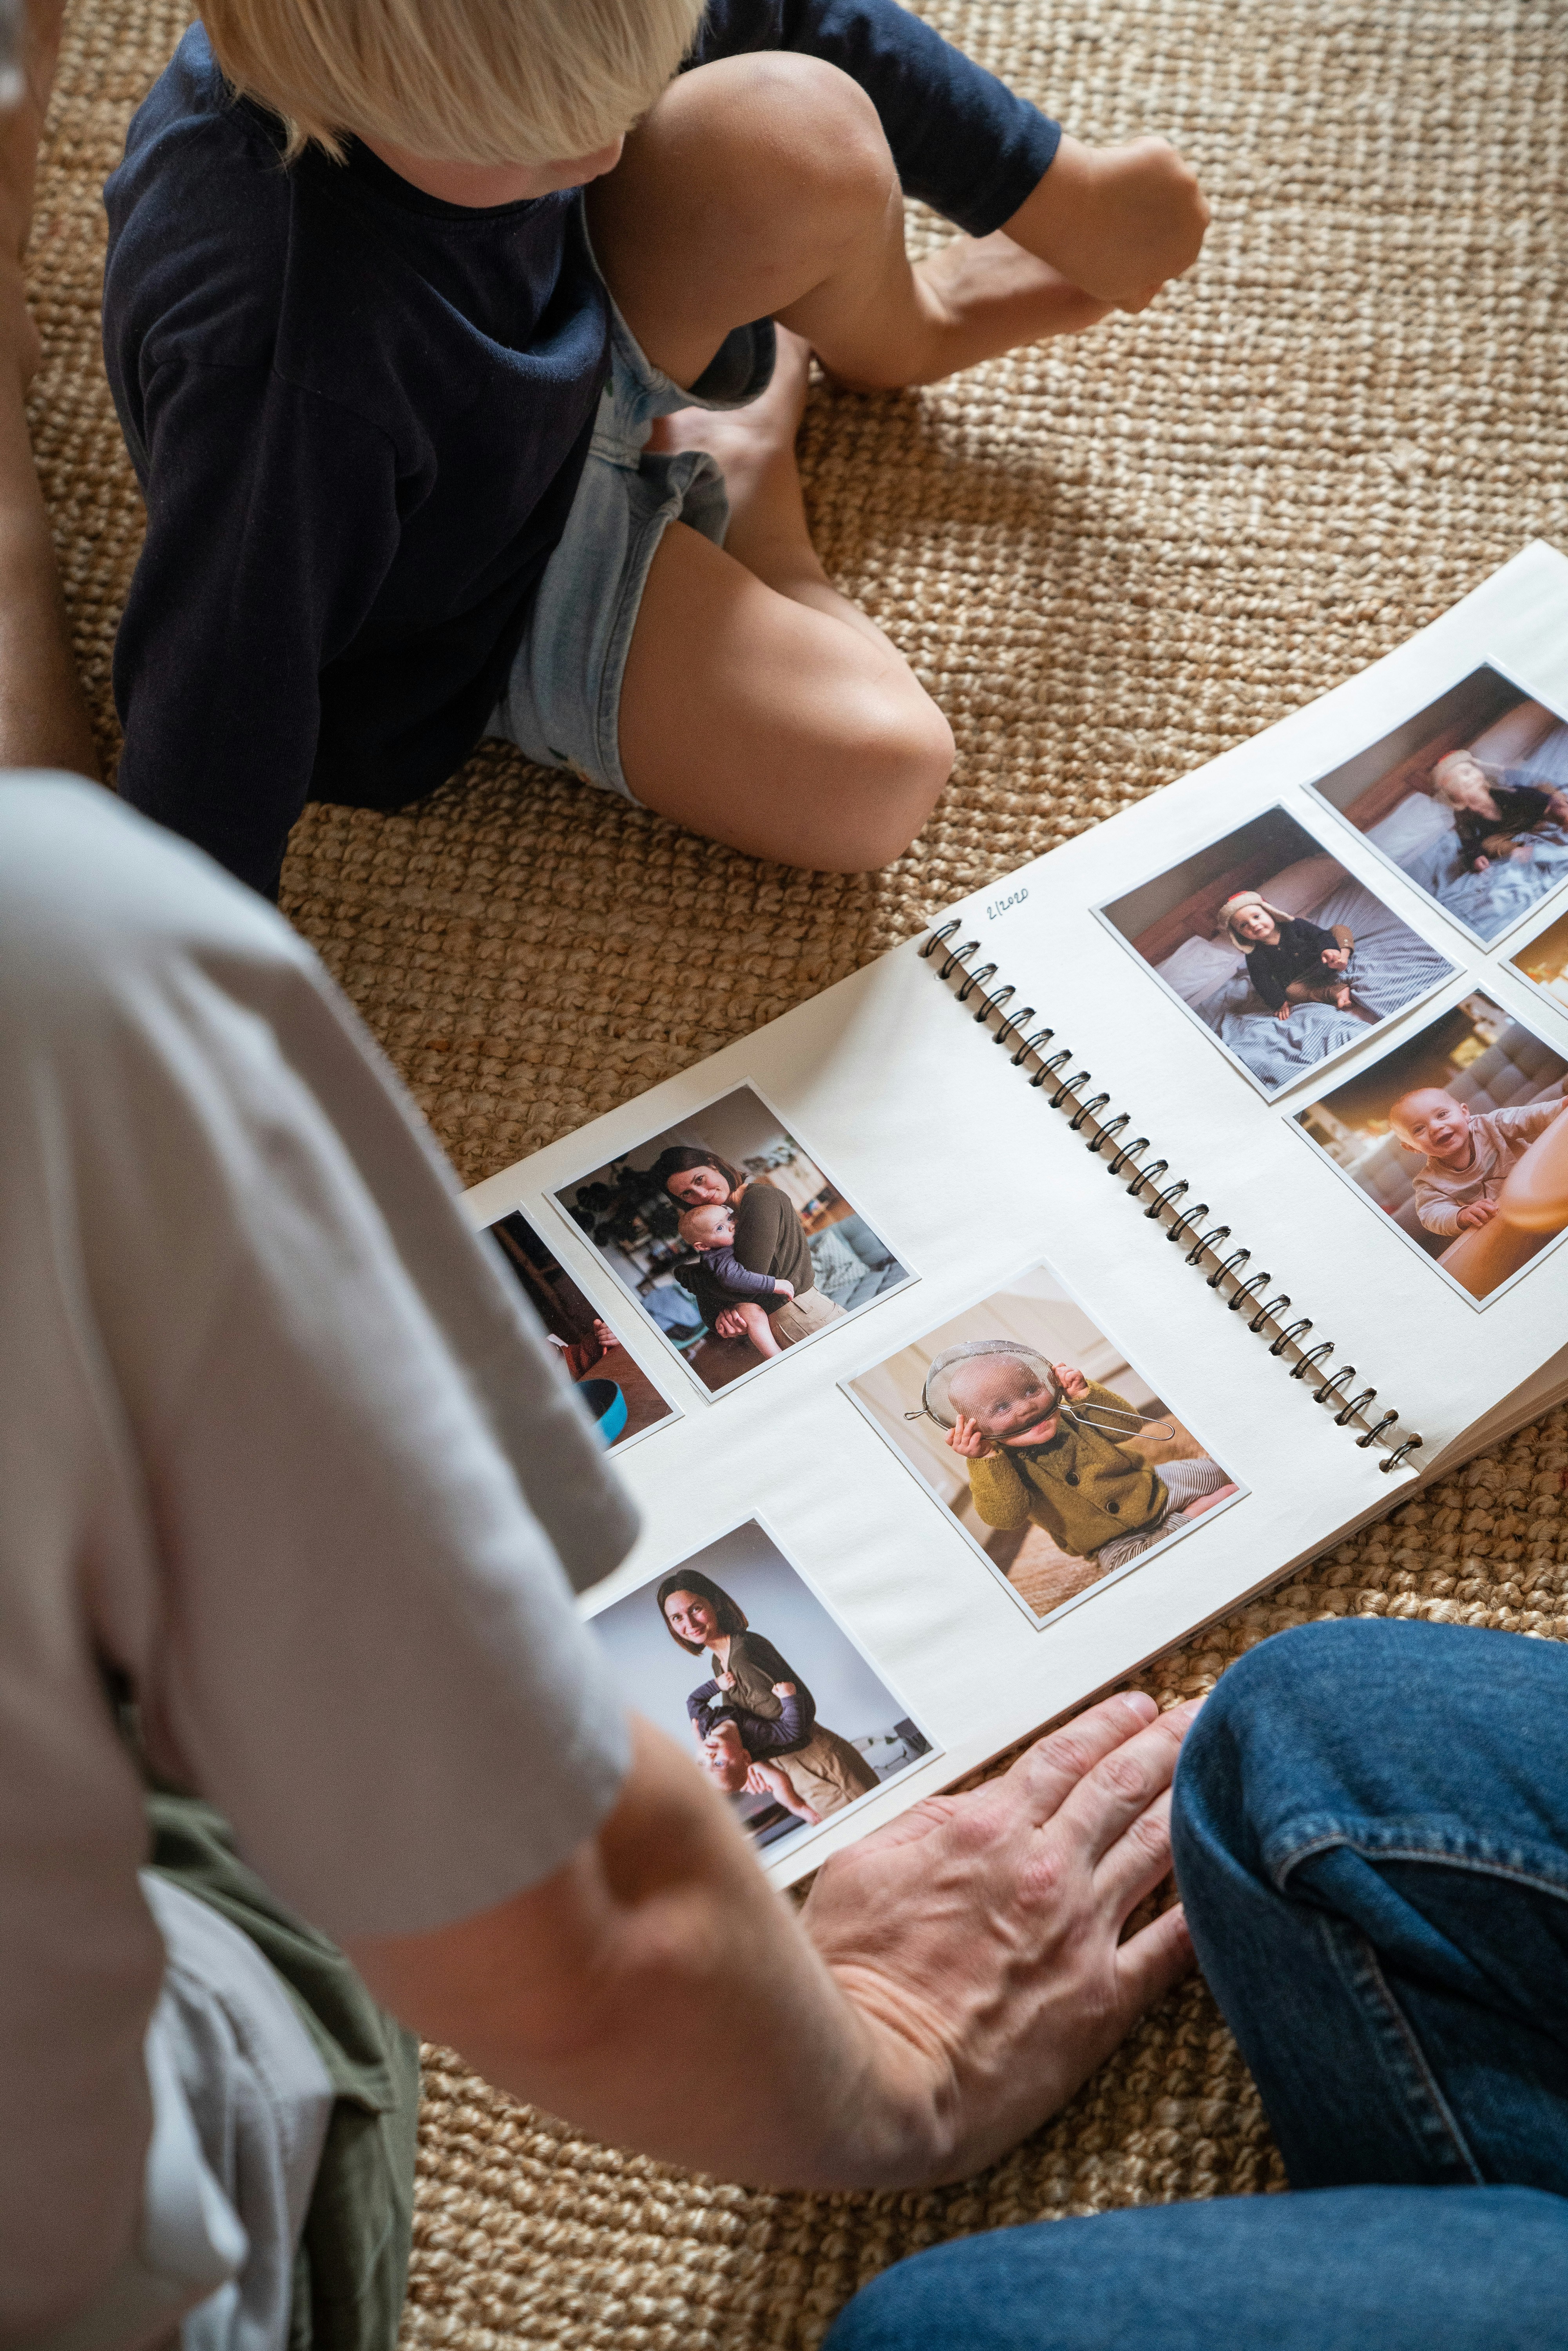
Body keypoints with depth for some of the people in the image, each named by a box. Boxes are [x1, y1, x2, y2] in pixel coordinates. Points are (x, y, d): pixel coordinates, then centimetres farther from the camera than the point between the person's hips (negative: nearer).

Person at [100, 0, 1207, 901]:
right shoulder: (275, 368, -43)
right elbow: (216, 728, -34)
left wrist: (1058, 193, -1)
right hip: (484, 607, -5)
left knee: (800, 137, -24)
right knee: (871, 781, -23)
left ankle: (893, 333, 14)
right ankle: (738, 472, 10)